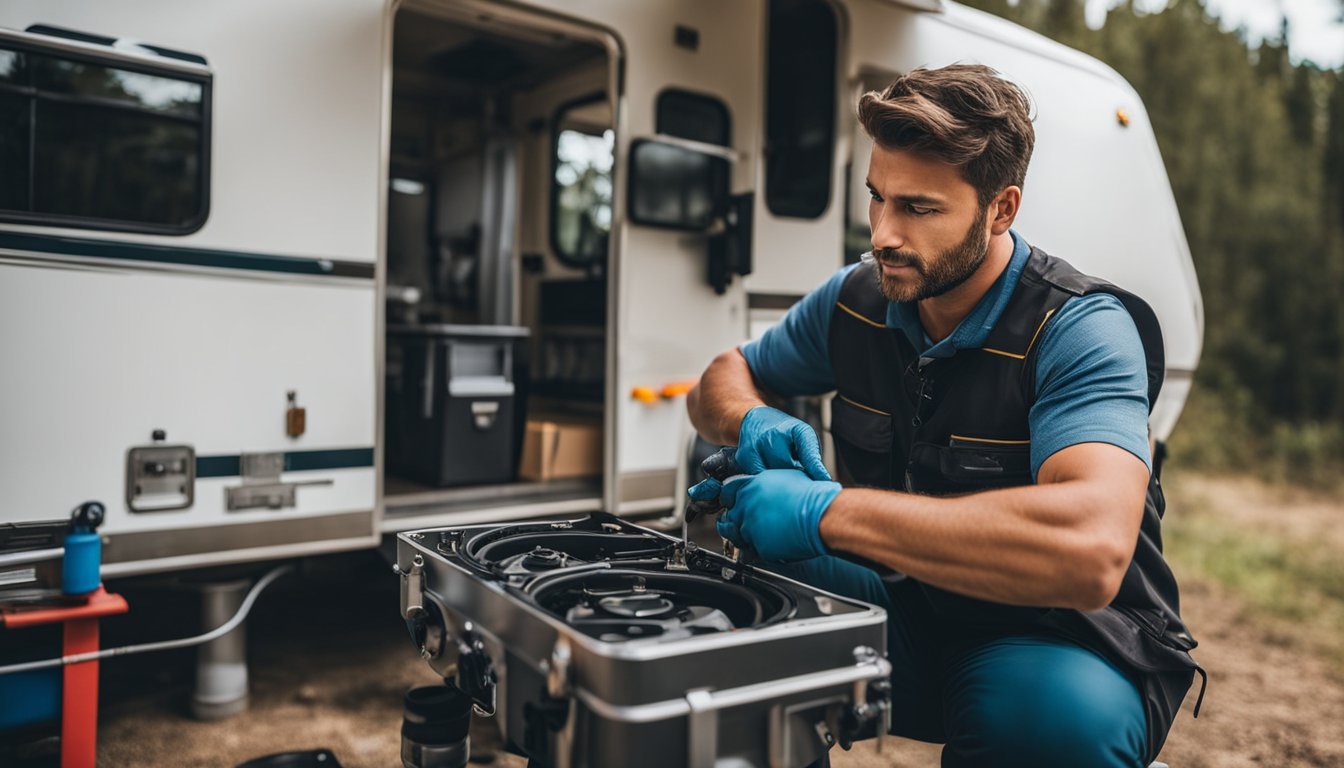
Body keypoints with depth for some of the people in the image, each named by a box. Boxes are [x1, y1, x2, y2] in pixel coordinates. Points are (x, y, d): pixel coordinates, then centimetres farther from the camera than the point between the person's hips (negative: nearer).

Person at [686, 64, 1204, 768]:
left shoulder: (1081, 329, -22)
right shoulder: (856, 300, -4)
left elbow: (1092, 549, -39)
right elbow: (722, 380, 10)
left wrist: (824, 510, -38)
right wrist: (751, 424, -16)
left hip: (1066, 638, -4)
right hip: (912, 613, 5)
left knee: (1055, 710, -37)